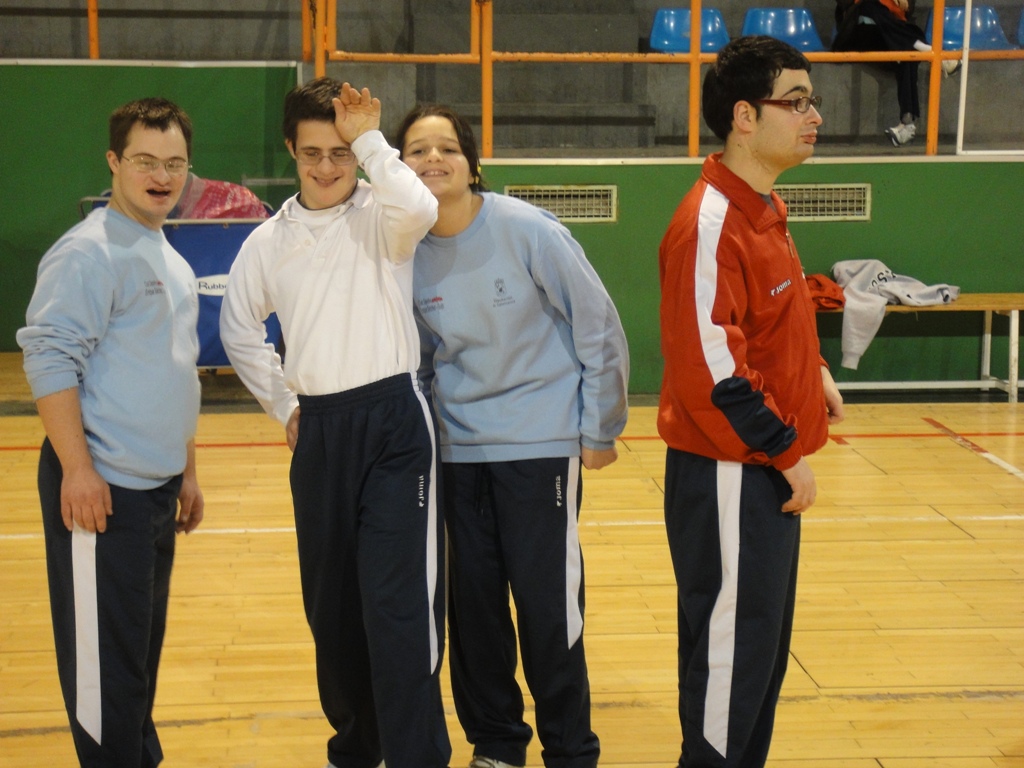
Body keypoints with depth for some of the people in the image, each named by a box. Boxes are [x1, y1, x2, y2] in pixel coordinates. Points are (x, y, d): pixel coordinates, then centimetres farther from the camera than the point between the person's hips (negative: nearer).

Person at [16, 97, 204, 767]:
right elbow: (50, 359, -17)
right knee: (105, 656, -3)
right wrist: (78, 469, -21)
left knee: (144, 645, 16)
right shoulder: (90, 252, -11)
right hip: (102, 490, -9)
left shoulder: (174, 264, 16)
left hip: (157, 488, 9)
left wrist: (187, 473, 23)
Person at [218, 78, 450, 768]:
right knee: (331, 604, 14)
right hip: (318, 431, 5)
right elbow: (239, 329, 21)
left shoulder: (381, 216, -4)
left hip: (394, 424, -5)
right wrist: (283, 405, 15)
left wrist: (369, 139, -17)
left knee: (397, 603, -11)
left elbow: (421, 209, -29)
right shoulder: (270, 240, 8)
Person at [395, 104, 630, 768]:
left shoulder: (528, 231, -13)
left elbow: (599, 327, -7)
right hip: (459, 450, 4)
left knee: (548, 603, -1)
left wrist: (600, 430, -4)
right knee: (473, 602, 8)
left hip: (542, 443, -4)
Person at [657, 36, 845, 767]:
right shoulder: (711, 223, -21)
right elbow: (711, 368, -25)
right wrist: (787, 449, -18)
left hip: (767, 466, 10)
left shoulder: (765, 209, 10)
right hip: (730, 473, -9)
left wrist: (815, 373, 10)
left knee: (763, 644, 18)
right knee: (731, 648, 2)